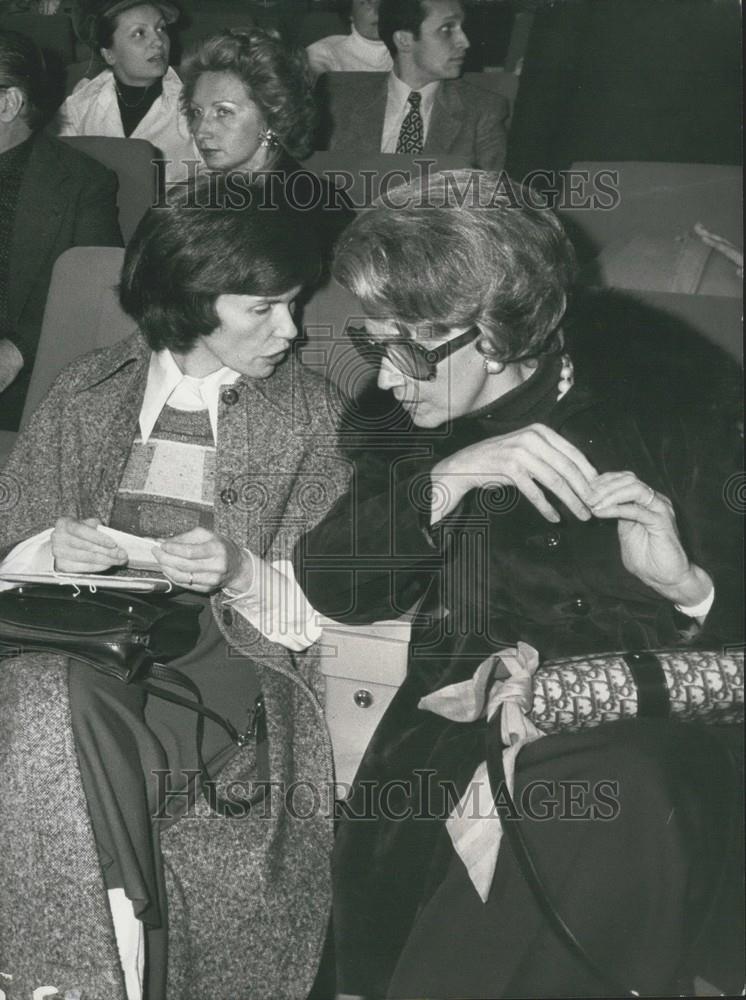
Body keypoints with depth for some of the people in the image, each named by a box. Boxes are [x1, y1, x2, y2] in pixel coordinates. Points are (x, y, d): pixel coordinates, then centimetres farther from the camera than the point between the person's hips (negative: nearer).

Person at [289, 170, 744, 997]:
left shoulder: (655, 415, 2)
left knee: (620, 805, -33)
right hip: (459, 735, 3)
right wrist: (446, 481, -15)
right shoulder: (404, 434, 12)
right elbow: (329, 588, -1)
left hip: (637, 736, -2)